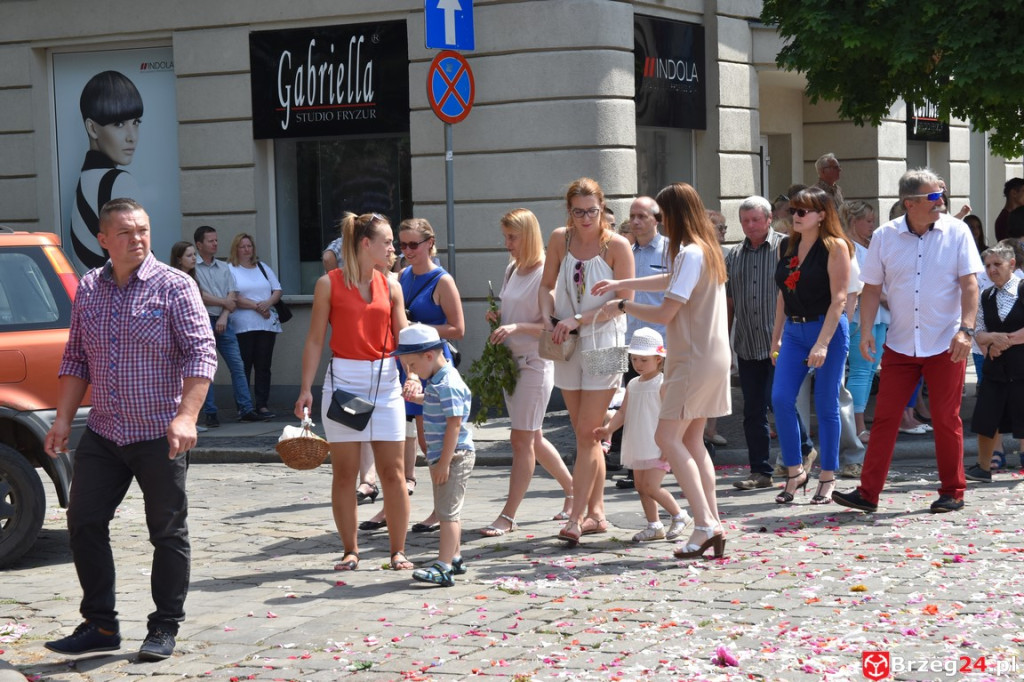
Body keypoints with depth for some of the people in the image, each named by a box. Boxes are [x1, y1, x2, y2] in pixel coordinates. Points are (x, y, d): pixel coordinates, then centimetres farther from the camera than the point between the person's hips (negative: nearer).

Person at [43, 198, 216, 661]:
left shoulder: (174, 286, -6)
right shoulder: (88, 289, 8)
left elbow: (201, 353, -12)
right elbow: (76, 359, 15)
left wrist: (185, 416, -23)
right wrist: (62, 419, 7)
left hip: (161, 437, -5)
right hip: (103, 434, 5)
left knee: (168, 532, 3)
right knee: (84, 523, 3)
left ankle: (165, 628, 15)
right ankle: (101, 626, 15)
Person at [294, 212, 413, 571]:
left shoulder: (391, 287, 7)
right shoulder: (329, 284, -2)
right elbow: (315, 340, 0)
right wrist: (306, 388, -5)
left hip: (385, 380, 2)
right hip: (344, 379, -2)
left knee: (393, 471, 1)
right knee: (344, 472, 3)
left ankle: (398, 551, 10)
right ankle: (350, 550, 15)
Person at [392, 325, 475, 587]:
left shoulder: (448, 384, -19)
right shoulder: (436, 382, 12)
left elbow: (454, 424, -24)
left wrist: (444, 462, -25)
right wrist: (416, 397, 21)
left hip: (454, 456, -10)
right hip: (440, 457, 10)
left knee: (448, 511, -13)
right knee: (446, 511, 18)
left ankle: (443, 568, -17)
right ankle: (454, 558, 30)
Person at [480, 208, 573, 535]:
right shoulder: (512, 269, 12)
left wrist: (516, 328, -27)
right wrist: (496, 317, 3)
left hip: (535, 364, -9)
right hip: (511, 361, 9)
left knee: (522, 439, -6)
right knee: (533, 438, 15)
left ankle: (508, 516, -3)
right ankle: (573, 489, 30)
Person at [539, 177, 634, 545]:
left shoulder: (617, 245, -9)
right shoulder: (560, 239, 4)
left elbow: (623, 301, -11)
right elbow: (547, 286, 14)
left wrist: (578, 320, -18)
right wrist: (549, 318, -5)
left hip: (603, 342, -5)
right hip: (567, 345, 5)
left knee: (587, 432, -8)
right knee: (585, 433, 10)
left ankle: (577, 516, -7)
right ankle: (596, 513, 17)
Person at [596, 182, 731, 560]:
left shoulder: (690, 254, -16)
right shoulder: (707, 250, 14)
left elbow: (665, 313, -19)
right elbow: (670, 280, 31)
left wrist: (623, 306, -4)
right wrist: (619, 284, 34)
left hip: (695, 359, -10)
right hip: (713, 356, 10)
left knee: (668, 436, -10)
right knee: (692, 440, 10)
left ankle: (704, 524, -16)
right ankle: (713, 523, 8)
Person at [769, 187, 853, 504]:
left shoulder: (835, 247, -8)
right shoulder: (786, 247, 10)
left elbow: (839, 298, -13)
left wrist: (822, 343, -20)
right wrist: (776, 337, 13)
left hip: (828, 329, -5)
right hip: (794, 332, 5)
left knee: (826, 406, 1)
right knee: (781, 399, -7)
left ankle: (827, 478, 12)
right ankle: (795, 472, 5)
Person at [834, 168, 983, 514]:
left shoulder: (956, 232, -3)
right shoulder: (884, 236, 0)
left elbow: (969, 284, -6)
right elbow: (872, 288, 5)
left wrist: (966, 330, -16)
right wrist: (866, 331, -5)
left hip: (945, 344, -2)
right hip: (899, 343, 2)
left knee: (946, 420, 5)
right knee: (884, 418, 2)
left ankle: (952, 492, 17)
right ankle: (868, 492, 6)